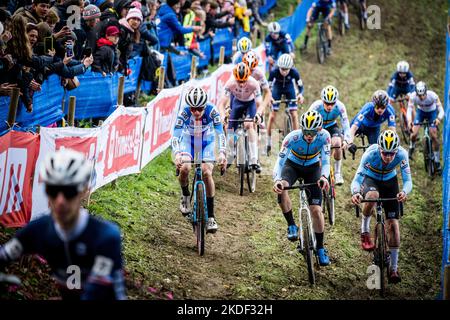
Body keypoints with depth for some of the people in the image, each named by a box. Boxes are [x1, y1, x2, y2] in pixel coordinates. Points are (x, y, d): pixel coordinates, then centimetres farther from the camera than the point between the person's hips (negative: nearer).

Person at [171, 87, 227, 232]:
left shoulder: (212, 110, -31)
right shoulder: (184, 112, -31)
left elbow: (221, 134, -33)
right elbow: (175, 136, -34)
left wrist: (222, 153, -49)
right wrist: (177, 155, -51)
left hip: (207, 140, 0)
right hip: (188, 139, 0)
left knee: (207, 172, -18)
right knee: (184, 168, -25)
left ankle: (211, 217, -10)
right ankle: (185, 196, 9)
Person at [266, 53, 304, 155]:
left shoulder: (294, 72, -32)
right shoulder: (274, 72, -33)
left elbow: (300, 85, -21)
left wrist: (300, 95, -42)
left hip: (289, 87, 0)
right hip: (277, 87, 0)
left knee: (294, 114, -8)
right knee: (272, 115, -5)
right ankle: (268, 142, 6)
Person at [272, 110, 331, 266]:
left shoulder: (324, 136, -29)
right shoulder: (293, 137, -33)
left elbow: (325, 161, -30)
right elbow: (280, 161, -35)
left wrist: (324, 177, -52)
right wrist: (277, 180, -53)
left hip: (312, 168, 1)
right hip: (292, 165, -1)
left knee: (316, 209, -7)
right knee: (281, 188, -34)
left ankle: (320, 248, 11)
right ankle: (291, 226, -15)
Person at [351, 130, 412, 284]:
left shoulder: (402, 154, -31)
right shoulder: (371, 154, -36)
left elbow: (408, 180, -31)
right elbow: (357, 179, -37)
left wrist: (404, 192, -54)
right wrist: (355, 193, -59)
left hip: (389, 181, 2)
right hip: (370, 179, -2)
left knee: (393, 223, -7)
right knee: (372, 196, -39)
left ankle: (394, 268, 2)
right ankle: (365, 231, -13)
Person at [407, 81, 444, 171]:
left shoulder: (432, 95, -36)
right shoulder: (413, 96, -31)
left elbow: (441, 110, -36)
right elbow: (409, 110, -32)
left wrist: (439, 118, -57)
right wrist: (409, 120, -52)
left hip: (432, 112, -2)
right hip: (421, 111, 2)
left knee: (434, 136, -14)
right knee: (414, 134, -12)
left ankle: (437, 161, -3)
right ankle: (412, 147, 23)